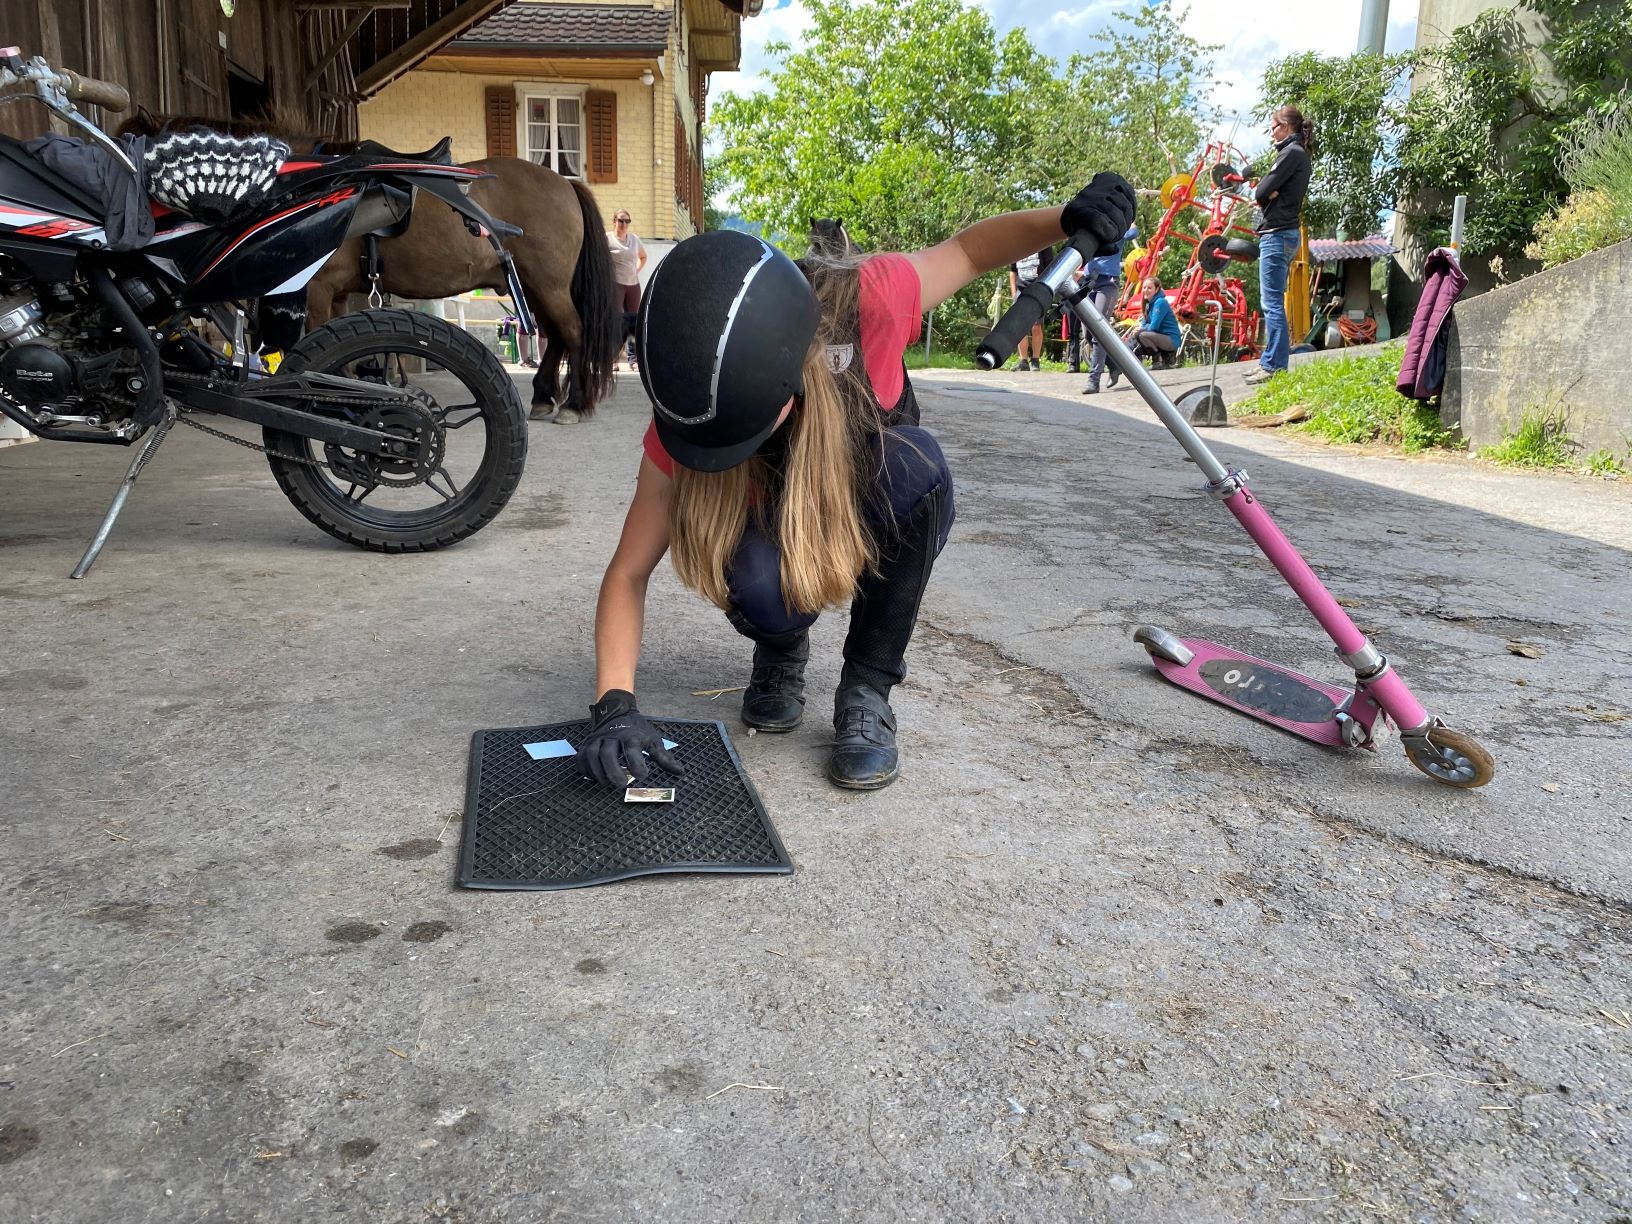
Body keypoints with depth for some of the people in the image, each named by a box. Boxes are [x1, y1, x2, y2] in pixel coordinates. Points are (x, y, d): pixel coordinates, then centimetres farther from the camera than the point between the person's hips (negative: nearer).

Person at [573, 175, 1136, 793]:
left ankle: (867, 689, -16)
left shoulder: (863, 301, -34)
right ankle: (782, 649, 4)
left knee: (916, 467, -36)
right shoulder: (686, 416, -30)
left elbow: (969, 248, -13)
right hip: (776, 525, 0)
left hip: (876, 519, 1)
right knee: (757, 587, -36)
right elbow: (628, 574, -23)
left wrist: (1067, 219, -32)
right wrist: (614, 704, -37)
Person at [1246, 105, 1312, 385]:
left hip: (1277, 234, -11)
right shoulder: (1299, 155, 21)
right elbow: (1263, 193, 13)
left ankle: (1274, 366, -13)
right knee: (1273, 302, 13)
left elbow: (1261, 192, -15)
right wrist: (1270, 193, -7)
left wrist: (1264, 192, 4)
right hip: (1286, 233, 11)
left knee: (1272, 303, -12)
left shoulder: (1291, 152, -10)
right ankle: (1271, 362, 18)